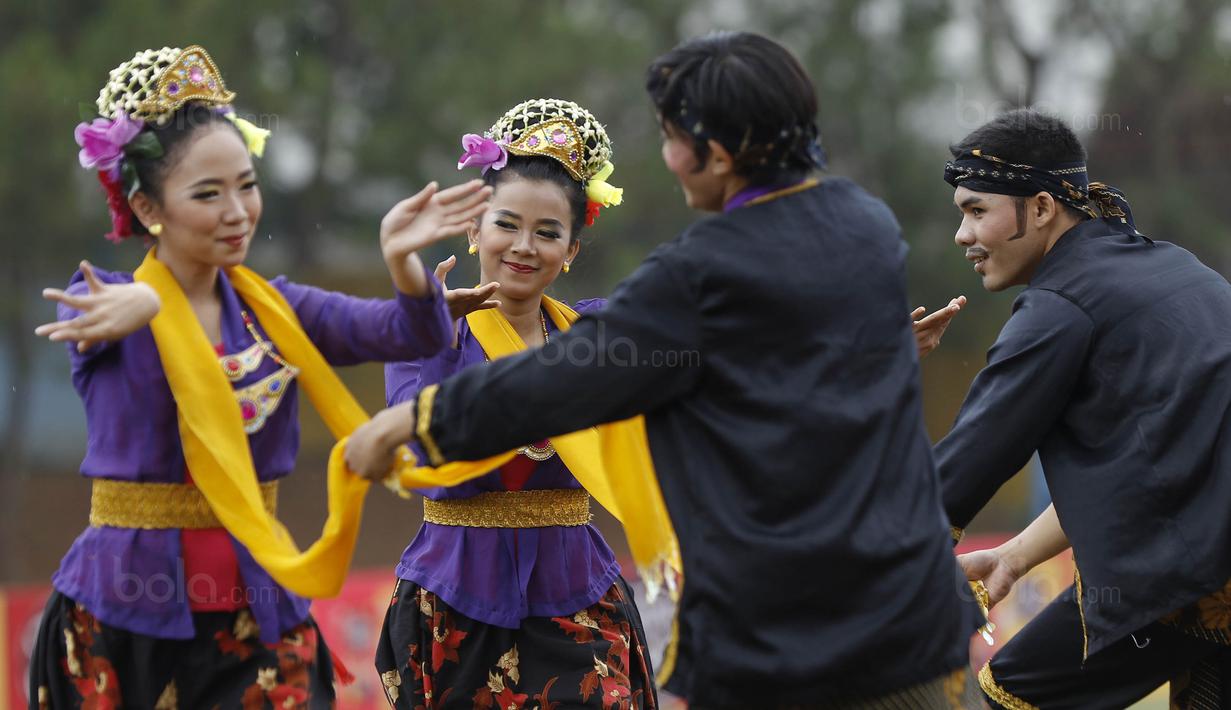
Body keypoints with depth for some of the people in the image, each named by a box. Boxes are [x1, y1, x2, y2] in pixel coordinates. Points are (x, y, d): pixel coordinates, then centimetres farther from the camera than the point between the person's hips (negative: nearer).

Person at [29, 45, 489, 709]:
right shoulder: (104, 302, -3)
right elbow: (90, 324, -28)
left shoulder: (275, 310, 7)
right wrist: (138, 303, -53)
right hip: (122, 619, -3)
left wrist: (402, 258, -29)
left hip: (257, 612, 3)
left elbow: (417, 333, -6)